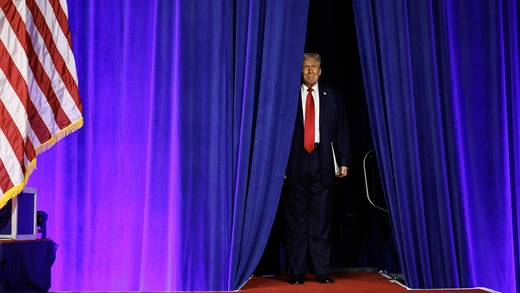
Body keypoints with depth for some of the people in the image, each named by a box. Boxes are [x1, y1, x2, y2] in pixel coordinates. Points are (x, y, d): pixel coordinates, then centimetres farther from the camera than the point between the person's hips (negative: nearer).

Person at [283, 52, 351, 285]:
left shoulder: (333, 97, 11)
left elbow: (342, 131, 8)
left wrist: (344, 161, -1)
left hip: (323, 162, 1)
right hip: (295, 162, -1)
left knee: (321, 219, 3)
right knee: (296, 220, 2)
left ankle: (322, 271, 7)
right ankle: (296, 272, 7)